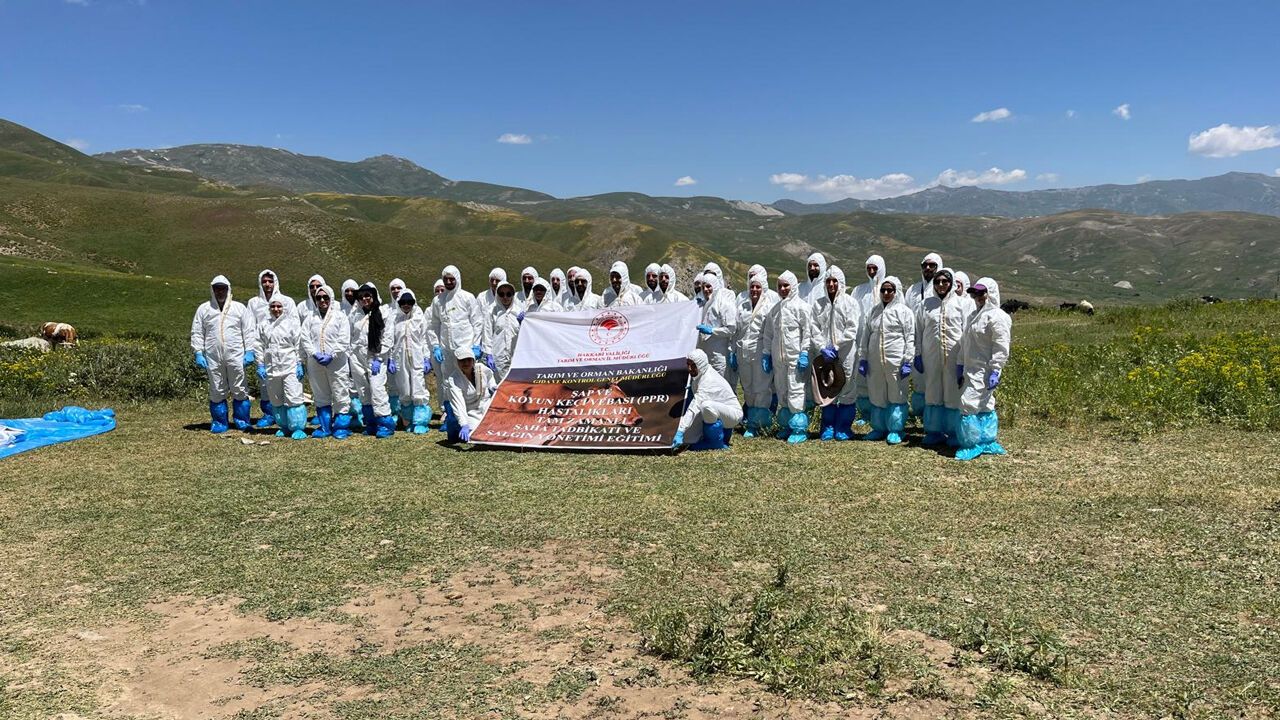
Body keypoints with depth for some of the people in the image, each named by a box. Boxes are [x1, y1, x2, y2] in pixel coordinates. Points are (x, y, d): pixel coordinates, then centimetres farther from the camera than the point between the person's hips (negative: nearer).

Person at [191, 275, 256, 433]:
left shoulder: (240, 308, 7)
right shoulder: (204, 309, 10)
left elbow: (249, 331, 4)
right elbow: (197, 333, 10)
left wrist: (249, 351, -5)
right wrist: (198, 353, 1)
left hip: (236, 356, -1)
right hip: (213, 357, 1)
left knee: (239, 390, 2)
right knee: (217, 391, 6)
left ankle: (241, 420, 12)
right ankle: (219, 422, 15)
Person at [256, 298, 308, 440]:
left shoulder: (291, 322, 1)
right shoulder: (264, 325, 11)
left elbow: (298, 345, -2)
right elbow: (260, 346, 12)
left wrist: (299, 364, -7)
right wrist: (260, 366, 5)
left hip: (290, 366, -4)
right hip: (271, 368, 4)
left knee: (293, 398, -10)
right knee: (277, 400, 9)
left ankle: (298, 428, -4)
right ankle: (284, 427, 20)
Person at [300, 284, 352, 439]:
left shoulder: (340, 316, 3)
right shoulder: (311, 318, 13)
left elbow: (344, 340, -4)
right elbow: (305, 339, 5)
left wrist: (332, 355, -14)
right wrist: (315, 354, -11)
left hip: (336, 363, -4)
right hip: (315, 364, 4)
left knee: (340, 396, -3)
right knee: (320, 397, 10)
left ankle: (341, 427, 4)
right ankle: (325, 427, 19)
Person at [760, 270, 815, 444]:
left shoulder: (801, 306, -4)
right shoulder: (775, 309, 15)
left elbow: (807, 332, -8)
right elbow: (768, 334, 19)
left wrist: (804, 354, -13)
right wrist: (766, 354, 13)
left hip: (795, 356, -7)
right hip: (778, 357, 7)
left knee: (796, 391, -8)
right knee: (781, 392, 11)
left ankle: (799, 429, -3)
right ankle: (786, 425, 22)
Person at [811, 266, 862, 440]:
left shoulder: (850, 303, -1)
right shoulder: (819, 304, 10)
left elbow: (852, 329, -7)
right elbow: (815, 329, 5)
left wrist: (835, 347, -12)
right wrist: (822, 347, -9)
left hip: (846, 354, -3)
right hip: (825, 354, 3)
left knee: (847, 390, 0)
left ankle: (843, 428, 10)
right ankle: (828, 427, 16)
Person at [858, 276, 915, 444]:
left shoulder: (904, 311, 0)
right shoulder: (875, 311, 14)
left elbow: (910, 338, -4)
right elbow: (866, 336, 17)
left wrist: (907, 361, -11)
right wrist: (863, 359, 10)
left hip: (895, 361, -5)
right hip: (875, 362, 5)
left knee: (896, 396, 1)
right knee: (877, 396, 10)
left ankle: (895, 430, 9)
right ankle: (878, 428, 21)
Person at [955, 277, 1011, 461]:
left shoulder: (997, 317, -13)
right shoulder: (974, 315, 17)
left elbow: (1001, 348, -18)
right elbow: (964, 343, 21)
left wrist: (995, 371, -22)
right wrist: (960, 365, 19)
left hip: (984, 370, -9)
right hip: (971, 369, 10)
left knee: (969, 404, -14)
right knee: (985, 406, 14)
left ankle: (972, 445, -7)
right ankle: (989, 443, 21)